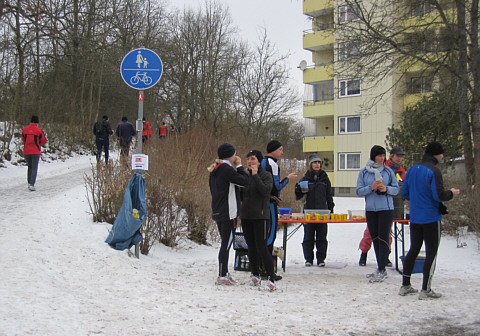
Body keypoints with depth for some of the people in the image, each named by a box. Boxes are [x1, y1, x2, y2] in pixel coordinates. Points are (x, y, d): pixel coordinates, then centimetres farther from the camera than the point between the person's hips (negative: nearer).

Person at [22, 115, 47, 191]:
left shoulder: (25, 129, 2)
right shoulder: (39, 130, -8)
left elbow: (23, 139, 16)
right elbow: (44, 141, -1)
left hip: (26, 151, 4)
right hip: (35, 152, -4)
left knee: (30, 167, 21)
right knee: (34, 168, -2)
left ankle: (29, 183, 17)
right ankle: (32, 185, -14)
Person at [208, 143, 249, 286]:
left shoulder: (214, 170, 12)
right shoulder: (227, 169, -16)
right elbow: (245, 181, -16)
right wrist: (239, 166, -5)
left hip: (217, 212, 9)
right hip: (228, 213, -9)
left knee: (225, 243, 17)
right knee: (226, 243, -5)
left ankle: (224, 273, 24)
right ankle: (222, 276, -3)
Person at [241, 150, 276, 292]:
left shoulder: (266, 175, -2)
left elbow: (265, 190, -20)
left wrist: (255, 175, -16)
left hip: (260, 216, -6)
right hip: (246, 216, 6)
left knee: (261, 247, -11)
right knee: (251, 247, 11)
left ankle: (271, 280, -9)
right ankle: (255, 276, 24)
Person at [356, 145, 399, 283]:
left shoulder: (388, 171, 2)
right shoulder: (364, 172, 3)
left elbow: (396, 188, 5)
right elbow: (359, 191, 0)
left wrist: (386, 189, -15)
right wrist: (371, 188, -16)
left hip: (386, 209, -3)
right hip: (370, 209, 3)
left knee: (383, 238, -8)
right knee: (375, 239, 9)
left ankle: (382, 270, -6)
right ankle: (380, 269, 19)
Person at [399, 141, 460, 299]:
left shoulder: (412, 170, 7)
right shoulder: (433, 171, -15)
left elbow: (405, 193, 11)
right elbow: (439, 195, -20)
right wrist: (451, 193, -2)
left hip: (414, 218, 7)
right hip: (431, 218, -7)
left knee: (413, 250, 16)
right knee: (431, 252, 1)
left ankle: (405, 286, 20)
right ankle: (425, 290, 2)